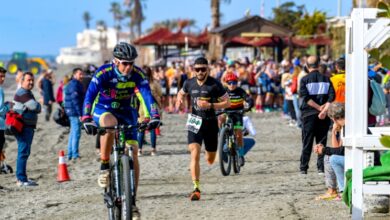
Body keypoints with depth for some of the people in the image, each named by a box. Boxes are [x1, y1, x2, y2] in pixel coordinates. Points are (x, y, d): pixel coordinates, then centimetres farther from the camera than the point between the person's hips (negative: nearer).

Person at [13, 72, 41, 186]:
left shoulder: (28, 93, 21)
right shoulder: (22, 93, -14)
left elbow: (36, 109, 18)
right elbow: (35, 107, -22)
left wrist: (36, 107, -3)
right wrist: (39, 106, -1)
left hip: (28, 126, 11)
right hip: (24, 127, -11)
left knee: (25, 152, 17)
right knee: (23, 152, -11)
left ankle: (21, 177, 25)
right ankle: (21, 179, -12)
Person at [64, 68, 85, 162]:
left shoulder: (72, 84, 19)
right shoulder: (75, 84, -14)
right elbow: (75, 100, -21)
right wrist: (80, 114, -22)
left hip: (72, 112, 11)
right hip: (75, 112, -11)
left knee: (73, 133, 16)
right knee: (76, 133, -9)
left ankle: (70, 155, 21)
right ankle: (75, 155, -8)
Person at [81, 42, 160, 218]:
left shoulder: (137, 74, -19)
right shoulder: (104, 72, -25)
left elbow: (147, 95, -28)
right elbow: (90, 95, -33)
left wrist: (154, 116, -44)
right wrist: (86, 119, -47)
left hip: (126, 112, 3)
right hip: (103, 109, -3)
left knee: (133, 152, -10)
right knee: (110, 124, -40)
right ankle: (104, 166, -20)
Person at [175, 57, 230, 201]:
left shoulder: (215, 85, -10)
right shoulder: (189, 83, 0)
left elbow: (227, 102, -7)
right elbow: (181, 93, 21)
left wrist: (210, 105, -22)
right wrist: (179, 99, -3)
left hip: (210, 123, -1)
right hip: (195, 123, 1)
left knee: (210, 160, 11)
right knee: (195, 155, -17)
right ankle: (196, 188, -16)